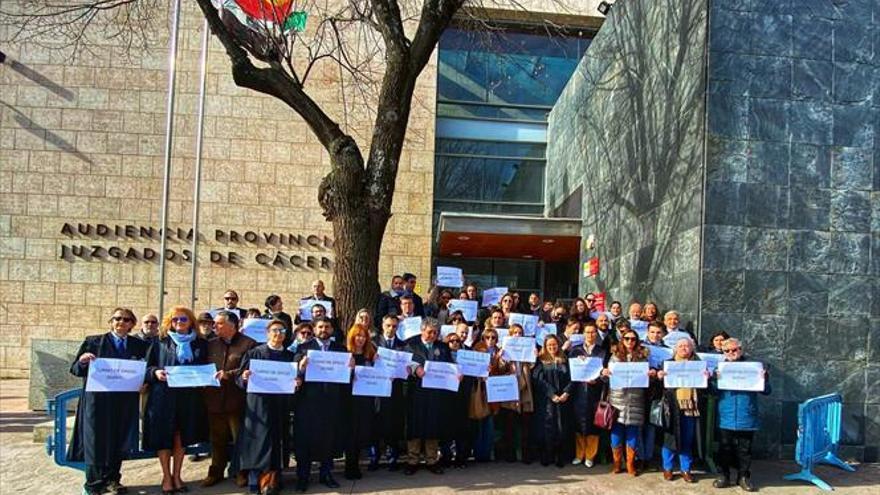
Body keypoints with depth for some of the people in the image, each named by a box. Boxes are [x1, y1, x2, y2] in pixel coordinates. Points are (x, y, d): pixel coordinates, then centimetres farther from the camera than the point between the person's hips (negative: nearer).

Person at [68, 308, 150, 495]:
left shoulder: (140, 346, 10)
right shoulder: (93, 342, 4)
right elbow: (75, 370, 2)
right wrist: (82, 361, -19)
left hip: (125, 402, 2)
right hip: (98, 400, -2)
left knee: (119, 442, 6)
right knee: (96, 441, 1)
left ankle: (112, 479, 21)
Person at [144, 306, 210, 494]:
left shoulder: (200, 344, 8)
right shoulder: (160, 342, 3)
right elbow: (147, 367, 3)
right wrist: (155, 372, -17)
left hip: (189, 398, 2)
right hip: (163, 396, -1)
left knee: (181, 437, 8)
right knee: (163, 437, 2)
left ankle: (176, 475, 20)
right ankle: (166, 477, 15)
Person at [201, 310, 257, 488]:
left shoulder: (248, 344, -5)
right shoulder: (211, 345, 13)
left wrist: (228, 374, -17)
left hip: (237, 399, -5)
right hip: (215, 399, 5)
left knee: (240, 439, 6)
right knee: (217, 439, 14)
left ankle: (242, 473, 19)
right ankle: (215, 472, 26)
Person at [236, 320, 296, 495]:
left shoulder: (289, 356, 11)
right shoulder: (254, 353, 2)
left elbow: (295, 378, 11)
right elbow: (239, 379, -2)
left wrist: (296, 383, -11)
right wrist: (244, 377, -24)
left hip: (281, 407, 3)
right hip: (259, 406, -3)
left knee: (278, 442, 6)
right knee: (262, 442, -6)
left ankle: (274, 479, 15)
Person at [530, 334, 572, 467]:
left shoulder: (564, 360, 12)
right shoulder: (541, 360, 4)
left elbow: (571, 378, 6)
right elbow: (538, 379, -5)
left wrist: (566, 393, -11)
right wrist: (552, 395, -13)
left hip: (563, 399, 2)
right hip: (545, 400, -2)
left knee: (562, 427, 1)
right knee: (547, 427, -3)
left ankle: (561, 458, 7)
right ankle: (546, 457, 5)